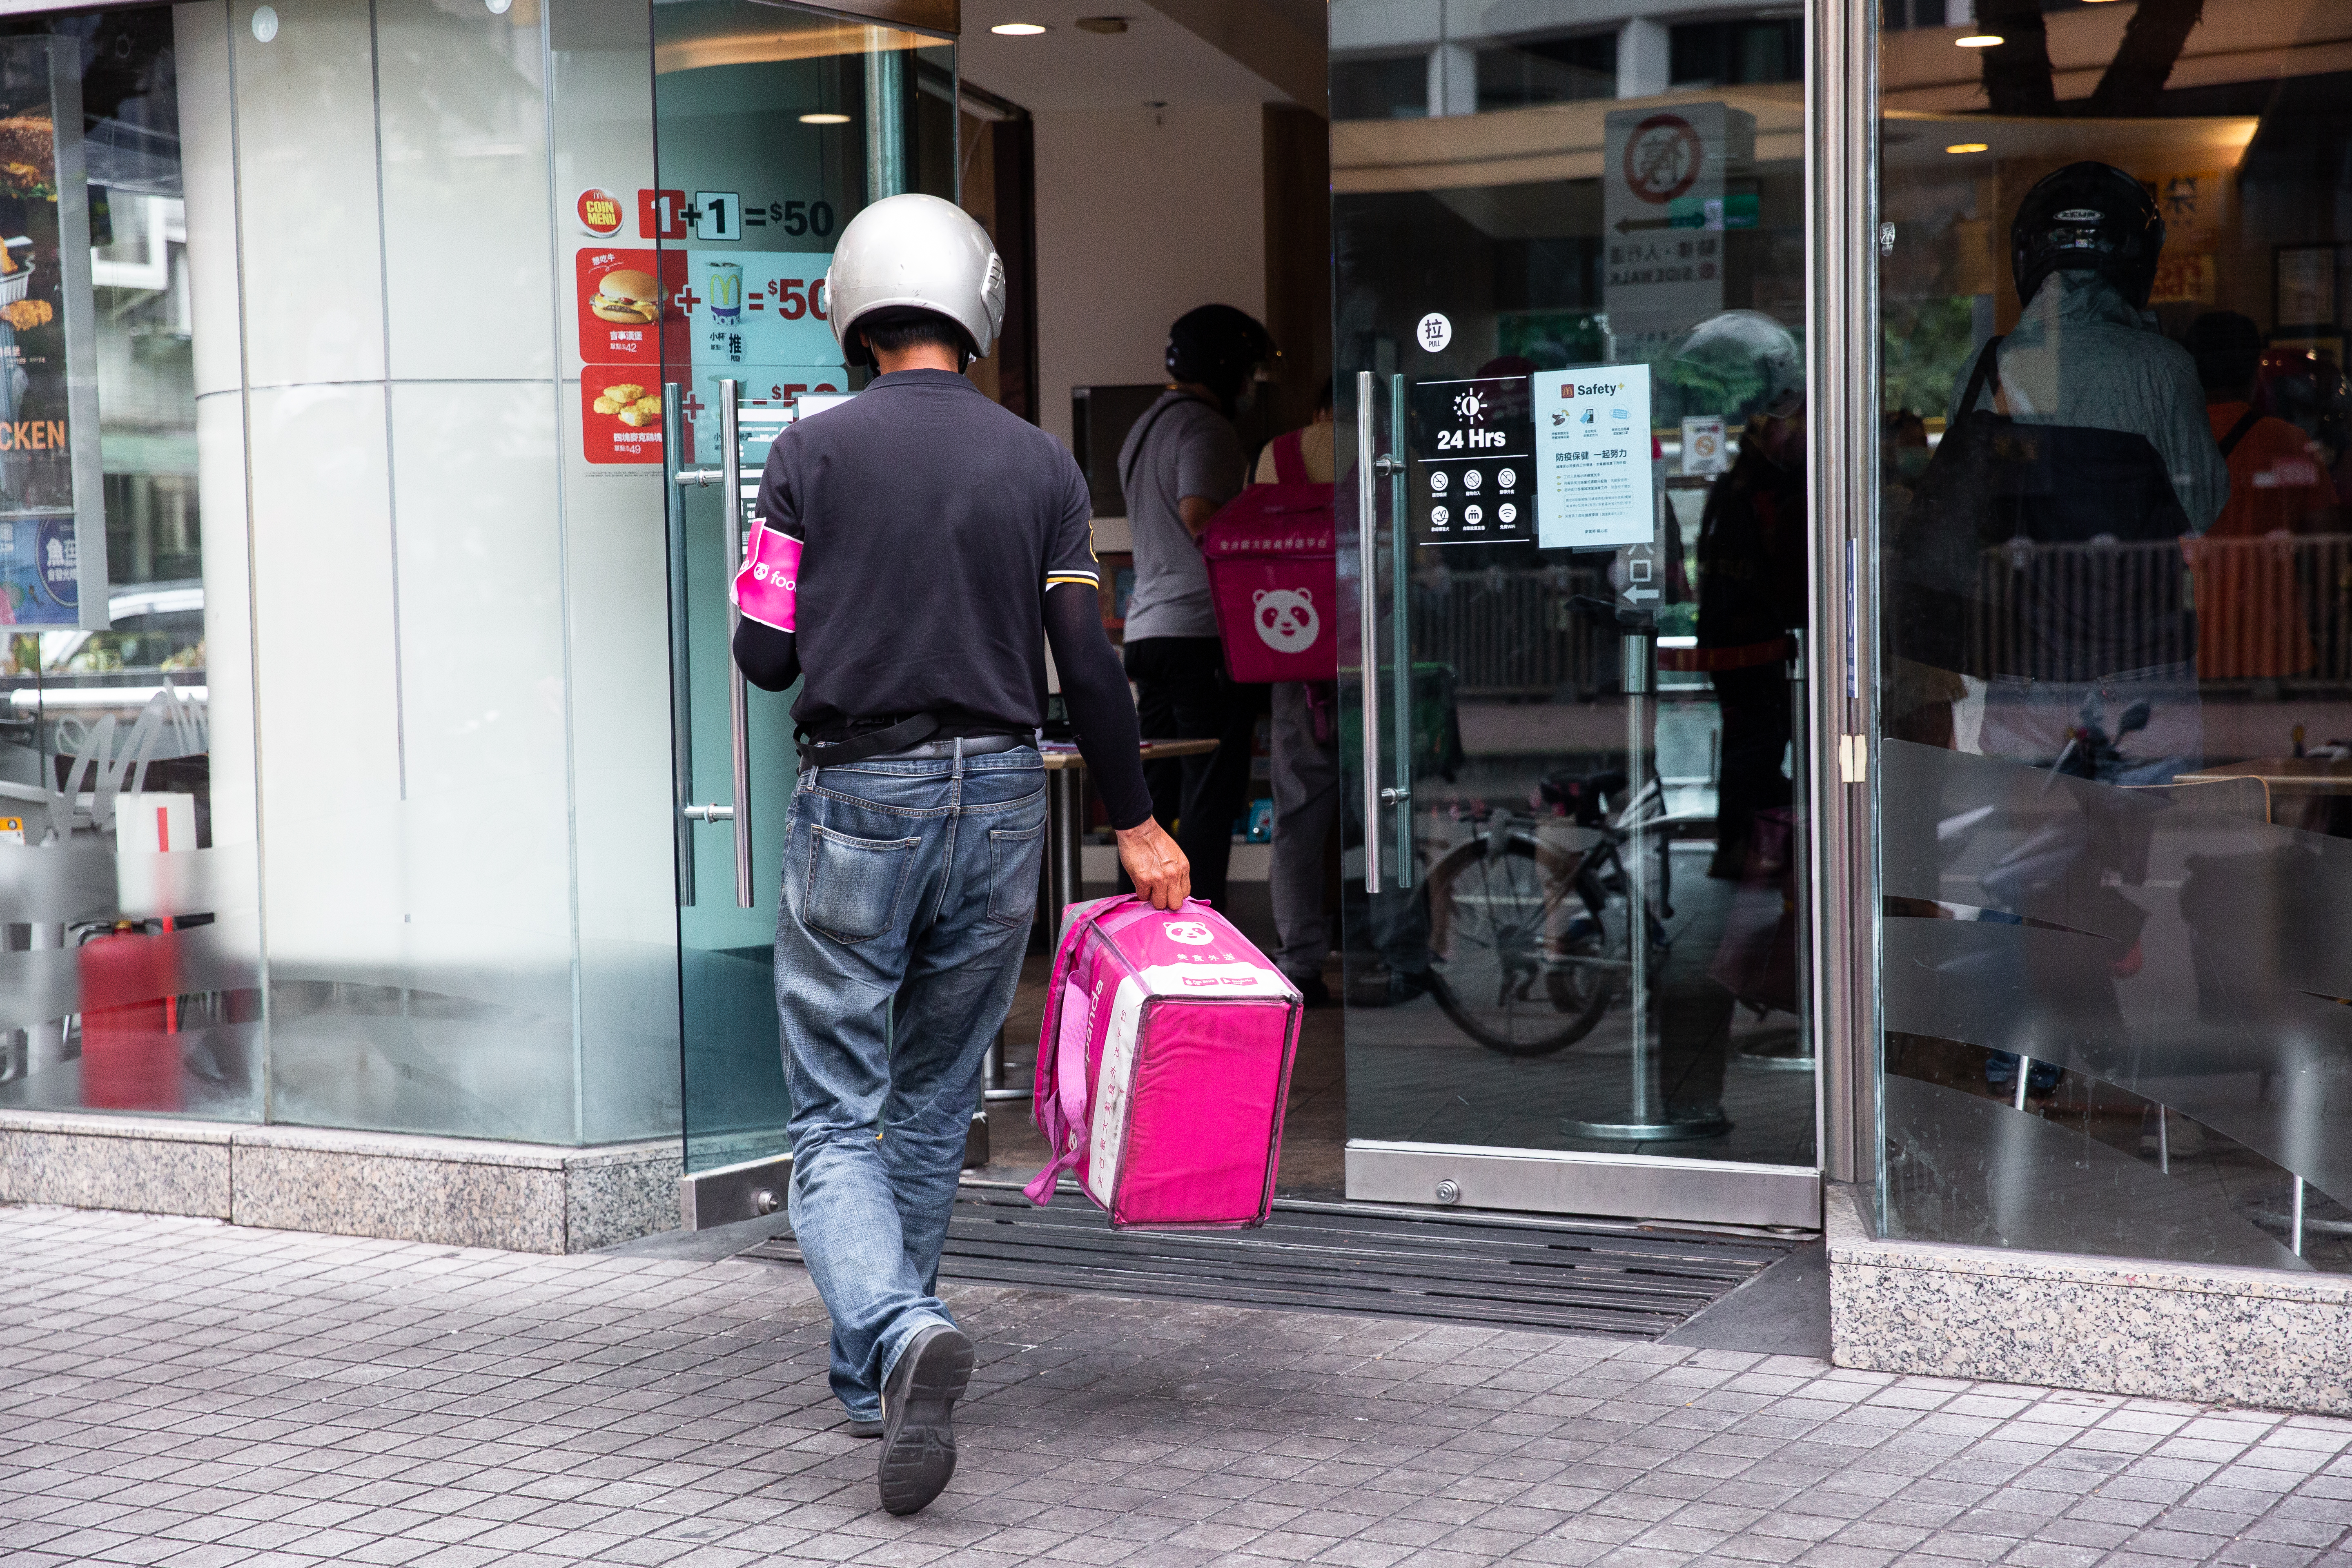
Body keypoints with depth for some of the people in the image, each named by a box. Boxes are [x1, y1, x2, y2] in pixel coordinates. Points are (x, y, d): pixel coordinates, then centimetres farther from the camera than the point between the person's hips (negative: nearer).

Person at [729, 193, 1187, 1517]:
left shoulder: (813, 454, -4)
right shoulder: (1041, 465, 2)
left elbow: (766, 656, -4)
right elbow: (1090, 669, 0)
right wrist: (1138, 824, 9)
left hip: (858, 800, -3)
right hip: (1000, 798, 3)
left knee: (838, 1121, 1)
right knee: (936, 1104, 17)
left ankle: (900, 1334, -25)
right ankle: (876, 1377, 26)